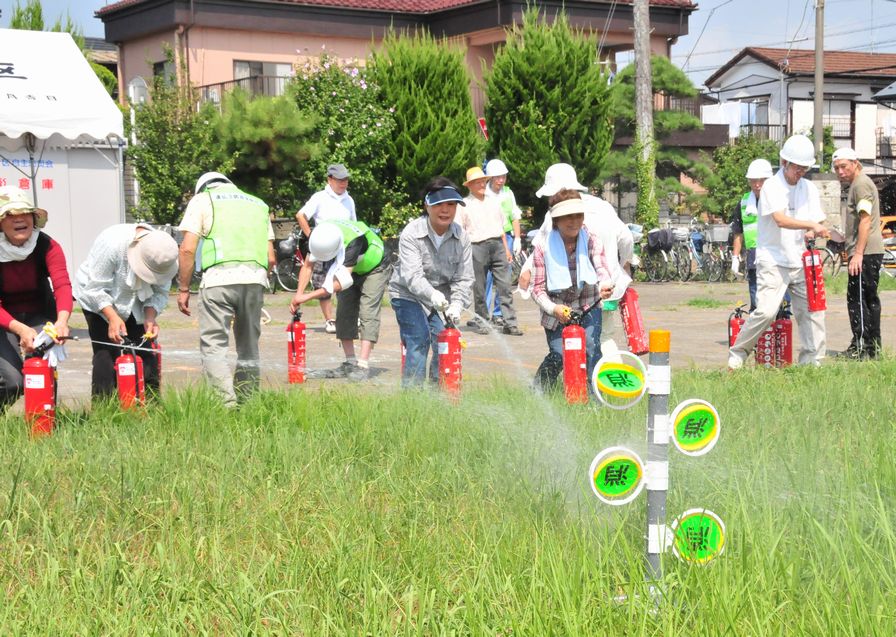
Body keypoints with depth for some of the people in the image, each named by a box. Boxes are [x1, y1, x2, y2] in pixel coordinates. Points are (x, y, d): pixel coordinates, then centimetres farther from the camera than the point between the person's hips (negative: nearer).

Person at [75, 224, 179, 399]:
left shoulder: (164, 253, -21)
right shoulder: (112, 243, -36)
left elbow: (160, 292, -8)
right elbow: (96, 288, -28)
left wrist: (150, 317, -25)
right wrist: (113, 317, -36)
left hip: (134, 304, 4)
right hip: (98, 299, -4)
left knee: (145, 352, -3)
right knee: (107, 353, -14)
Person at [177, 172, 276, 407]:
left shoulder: (201, 200, 15)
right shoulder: (258, 204, 28)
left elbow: (187, 249, 2)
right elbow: (271, 258, 19)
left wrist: (183, 289, 7)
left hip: (220, 278, -4)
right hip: (256, 278, 4)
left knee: (213, 345, -4)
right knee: (249, 347, 14)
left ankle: (227, 403, -18)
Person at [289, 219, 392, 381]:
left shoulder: (353, 242, -43)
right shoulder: (320, 236, -23)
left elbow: (341, 282, -46)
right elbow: (308, 266, -12)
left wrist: (307, 297, -47)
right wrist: (299, 294, -26)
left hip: (374, 270, -7)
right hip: (352, 271, 7)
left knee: (367, 314, -18)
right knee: (344, 314, -2)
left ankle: (363, 366, -24)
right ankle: (350, 362, 3)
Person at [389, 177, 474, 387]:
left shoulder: (461, 237, -6)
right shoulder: (411, 233, -19)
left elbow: (464, 278, -6)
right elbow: (412, 275, -31)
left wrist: (456, 304, -25)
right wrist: (432, 295, -49)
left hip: (441, 296, 4)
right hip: (408, 294, -4)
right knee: (419, 339, -20)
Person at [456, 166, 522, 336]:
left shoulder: (494, 203, 20)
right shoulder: (464, 205, 4)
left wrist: (506, 250, 20)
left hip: (497, 245, 4)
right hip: (477, 247, -4)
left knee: (505, 286, -4)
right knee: (479, 288, 1)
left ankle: (510, 323, -5)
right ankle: (480, 320, 14)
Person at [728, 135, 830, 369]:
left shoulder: (809, 189, 12)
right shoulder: (771, 187, -7)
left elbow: (816, 222, 13)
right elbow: (781, 220, -22)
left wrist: (812, 233, -10)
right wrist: (811, 225, -32)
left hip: (799, 261, 6)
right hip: (773, 260, -6)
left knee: (812, 310, 1)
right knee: (766, 311, -18)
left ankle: (811, 362, 11)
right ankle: (737, 354, -2)